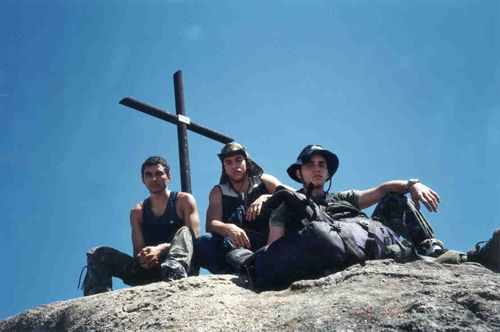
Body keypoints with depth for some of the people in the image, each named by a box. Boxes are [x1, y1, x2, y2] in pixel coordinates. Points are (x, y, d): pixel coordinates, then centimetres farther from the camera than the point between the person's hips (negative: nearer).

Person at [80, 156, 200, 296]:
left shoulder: (183, 200, 4)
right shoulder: (137, 211, 14)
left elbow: (194, 238, -8)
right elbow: (138, 250, 6)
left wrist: (160, 249, -24)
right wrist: (143, 259, -21)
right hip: (149, 270, 3)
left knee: (183, 231, -31)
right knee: (97, 254, -10)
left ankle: (174, 270, -60)